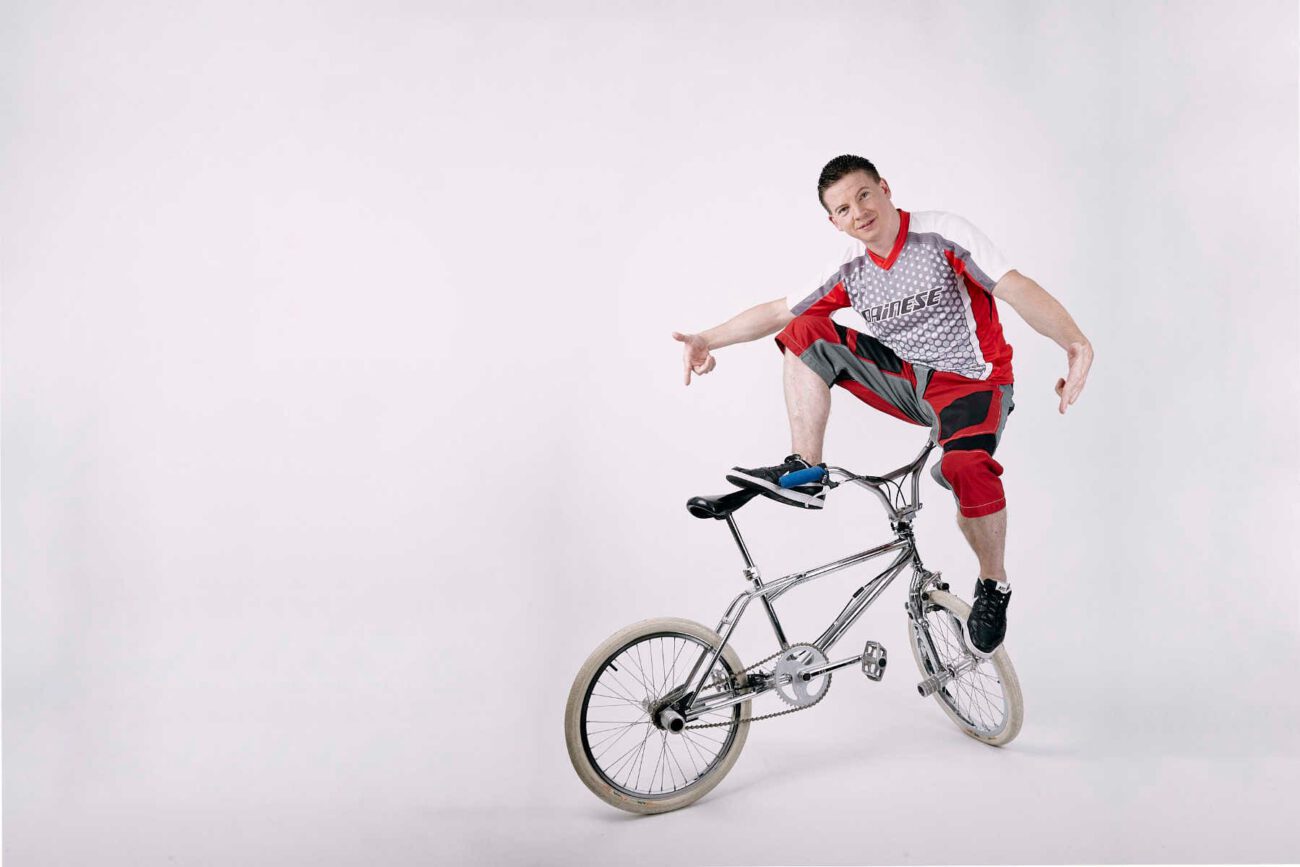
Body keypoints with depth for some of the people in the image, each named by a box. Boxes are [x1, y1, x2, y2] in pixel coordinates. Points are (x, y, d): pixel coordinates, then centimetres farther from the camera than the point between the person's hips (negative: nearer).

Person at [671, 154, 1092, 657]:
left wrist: (1077, 343, -38)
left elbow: (1017, 288, -23)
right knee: (806, 332, -9)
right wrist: (708, 339, 3)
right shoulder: (850, 270, 2)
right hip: (905, 380, 5)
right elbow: (778, 311, 9)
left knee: (966, 467, -36)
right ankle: (804, 472, -11)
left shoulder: (944, 234, -13)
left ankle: (994, 586, -9)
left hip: (972, 383, -5)